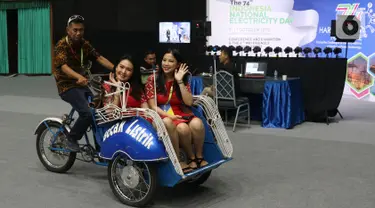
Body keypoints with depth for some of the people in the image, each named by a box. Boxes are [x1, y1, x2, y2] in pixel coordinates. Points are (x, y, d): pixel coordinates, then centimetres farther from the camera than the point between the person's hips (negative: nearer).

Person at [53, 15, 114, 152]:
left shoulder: (85, 44, 6)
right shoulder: (62, 45, -15)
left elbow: (100, 58, -5)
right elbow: (64, 67, -31)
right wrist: (79, 77, -51)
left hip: (82, 84, 7)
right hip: (67, 86, -7)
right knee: (87, 113, -23)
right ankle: (71, 139, -1)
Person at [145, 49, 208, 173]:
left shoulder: (183, 81, 12)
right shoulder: (153, 79, 2)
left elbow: (189, 102, -3)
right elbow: (153, 106, -5)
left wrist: (180, 82, -7)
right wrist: (169, 116, -20)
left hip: (181, 115, 3)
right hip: (162, 116, -3)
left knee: (197, 124, -32)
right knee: (183, 128, -36)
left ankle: (199, 156, -12)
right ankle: (191, 158, -14)